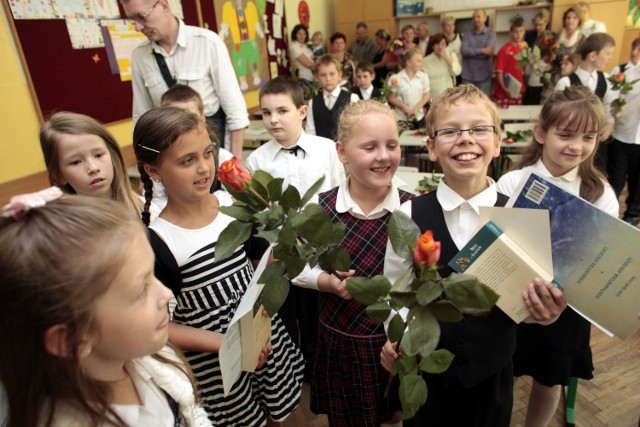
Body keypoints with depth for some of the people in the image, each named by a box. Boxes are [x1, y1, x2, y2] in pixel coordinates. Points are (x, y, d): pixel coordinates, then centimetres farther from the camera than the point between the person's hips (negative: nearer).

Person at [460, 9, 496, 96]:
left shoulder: (491, 33, 3)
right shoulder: (467, 34, 7)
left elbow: (488, 53, -11)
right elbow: (463, 50, -9)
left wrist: (470, 52, -6)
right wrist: (482, 50, -14)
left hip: (483, 76, -1)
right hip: (467, 76, 1)